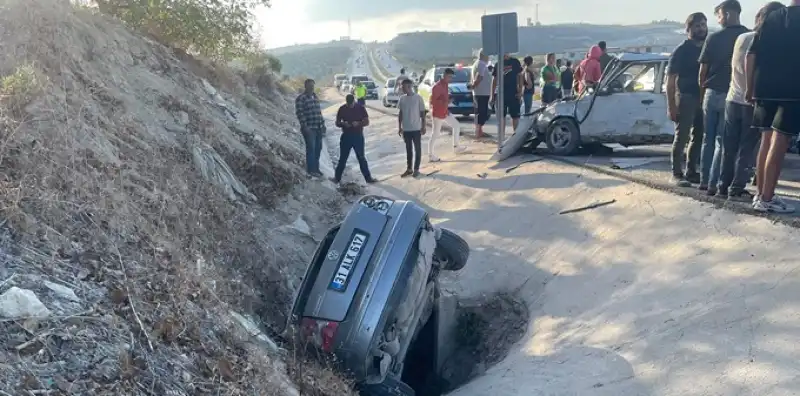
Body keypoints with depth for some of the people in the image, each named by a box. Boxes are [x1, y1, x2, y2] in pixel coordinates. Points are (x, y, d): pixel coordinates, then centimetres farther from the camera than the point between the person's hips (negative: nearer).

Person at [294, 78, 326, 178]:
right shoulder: (301, 98, -9)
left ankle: (316, 168, 24)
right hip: (309, 128, -7)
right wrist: (304, 126, -19)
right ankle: (311, 170, 3)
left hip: (318, 127, 7)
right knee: (311, 148, -5)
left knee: (318, 148, 12)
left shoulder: (315, 96, 15)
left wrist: (322, 123, 15)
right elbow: (299, 113, -14)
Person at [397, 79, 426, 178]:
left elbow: (422, 113, -5)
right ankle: (409, 169, 20)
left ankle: (416, 169, 13)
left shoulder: (418, 98, -9)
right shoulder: (402, 99, 4)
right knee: (408, 149, 12)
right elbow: (400, 113, 10)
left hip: (416, 128, -4)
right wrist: (399, 127, 8)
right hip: (406, 129, 4)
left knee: (417, 149, 5)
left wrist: (423, 127, -6)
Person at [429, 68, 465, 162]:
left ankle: (456, 147, 28)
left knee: (456, 125, 17)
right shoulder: (437, 86, -22)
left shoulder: (446, 84, 6)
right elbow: (432, 101, -23)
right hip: (438, 114, -9)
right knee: (435, 134, -2)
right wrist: (444, 102, -29)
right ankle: (431, 155, 6)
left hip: (445, 112, 9)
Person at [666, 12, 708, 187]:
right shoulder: (681, 50, -4)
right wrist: (671, 106, -14)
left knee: (699, 137, 9)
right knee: (681, 137, -4)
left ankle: (691, 171, 18)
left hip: (704, 98, 6)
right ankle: (676, 173, 0)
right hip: (686, 97, -6)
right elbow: (670, 80, -7)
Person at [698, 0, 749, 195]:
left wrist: (702, 92, 14)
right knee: (722, 141, 3)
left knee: (708, 139, 12)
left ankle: (704, 180, 15)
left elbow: (703, 70, 1)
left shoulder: (714, 38, -2)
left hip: (712, 93, 1)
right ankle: (713, 184, -1)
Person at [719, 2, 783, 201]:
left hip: (733, 99, 4)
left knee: (729, 148, 10)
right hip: (754, 102, -4)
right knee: (747, 149, 2)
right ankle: (737, 190, 0)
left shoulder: (741, 38, 3)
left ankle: (723, 186, 12)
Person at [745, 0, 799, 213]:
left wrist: (750, 88, 15)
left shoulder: (771, 18, 13)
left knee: (766, 142, 12)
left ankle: (760, 194, 16)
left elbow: (751, 55, 9)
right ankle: (766, 199, -6)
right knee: (779, 143, -5)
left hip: (765, 89, 5)